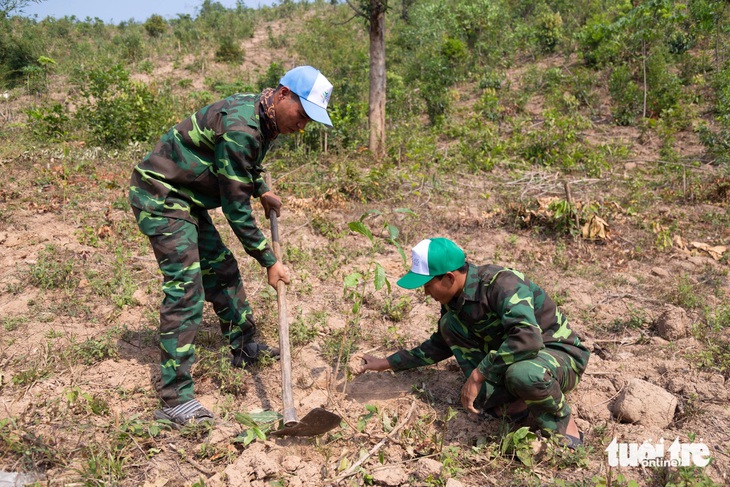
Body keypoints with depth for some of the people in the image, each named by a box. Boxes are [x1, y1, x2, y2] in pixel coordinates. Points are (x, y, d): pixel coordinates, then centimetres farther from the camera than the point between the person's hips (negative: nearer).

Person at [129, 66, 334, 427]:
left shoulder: (264, 120, 4)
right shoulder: (240, 126, -27)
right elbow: (236, 208, -25)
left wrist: (262, 191, 11)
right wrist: (269, 261, -19)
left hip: (186, 197, 10)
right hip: (159, 195, -10)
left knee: (221, 269, 15)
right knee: (185, 288, -15)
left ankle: (244, 349, 33)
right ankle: (175, 399, -11)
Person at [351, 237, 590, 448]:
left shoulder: (502, 283, -29)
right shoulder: (455, 298, -3)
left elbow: (528, 339, -43)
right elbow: (441, 344, 12)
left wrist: (478, 375, -36)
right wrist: (386, 363, 7)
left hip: (559, 354, -7)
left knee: (522, 373, -42)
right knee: (450, 324, -11)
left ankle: (560, 419, -9)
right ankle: (510, 402, -8)